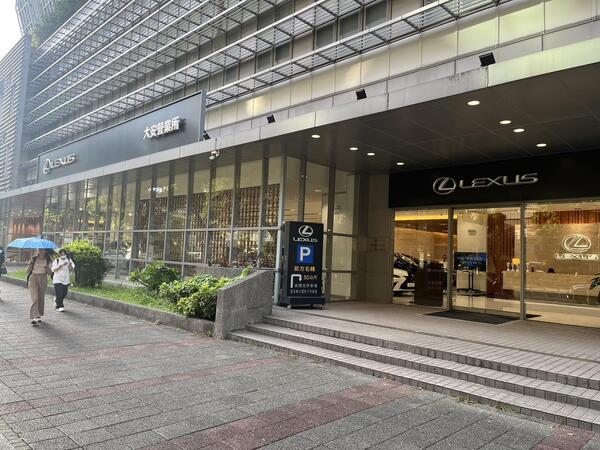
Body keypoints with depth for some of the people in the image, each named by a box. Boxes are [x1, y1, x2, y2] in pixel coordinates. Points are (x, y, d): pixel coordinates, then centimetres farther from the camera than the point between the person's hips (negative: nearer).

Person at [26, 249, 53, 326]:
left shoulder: (48, 260, 4)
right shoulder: (33, 258, 0)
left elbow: (50, 273, 3)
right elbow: (28, 270, -1)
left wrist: (47, 268, -17)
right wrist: (31, 263, -18)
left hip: (43, 280, 2)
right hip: (33, 279, -2)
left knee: (41, 298, 9)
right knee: (35, 298, -13)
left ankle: (39, 315, 25)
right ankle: (34, 318, -17)